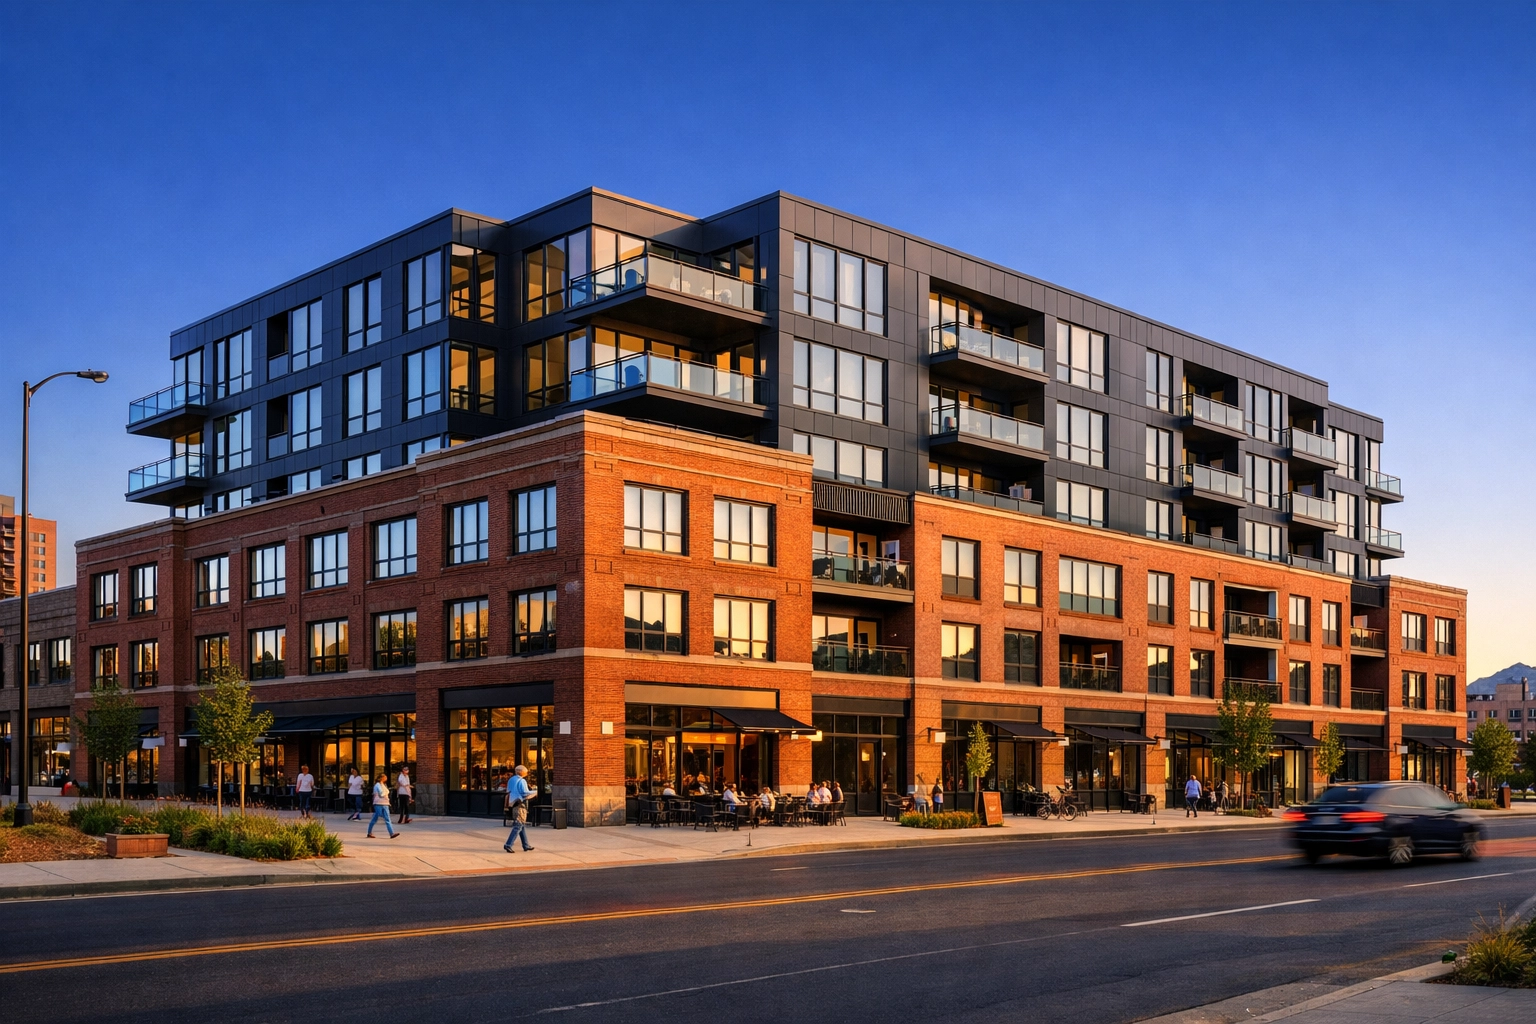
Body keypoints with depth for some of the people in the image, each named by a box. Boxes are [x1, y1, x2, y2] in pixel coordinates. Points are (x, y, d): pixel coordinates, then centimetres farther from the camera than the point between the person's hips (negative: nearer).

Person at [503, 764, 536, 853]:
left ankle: (526, 845, 21)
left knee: (523, 825, 17)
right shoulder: (521, 781, -12)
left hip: (512, 805, 9)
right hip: (520, 805, -9)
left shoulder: (510, 780, 14)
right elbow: (525, 793, -17)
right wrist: (534, 792, -2)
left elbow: (508, 792, 18)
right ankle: (508, 845, -15)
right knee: (518, 826, -7)